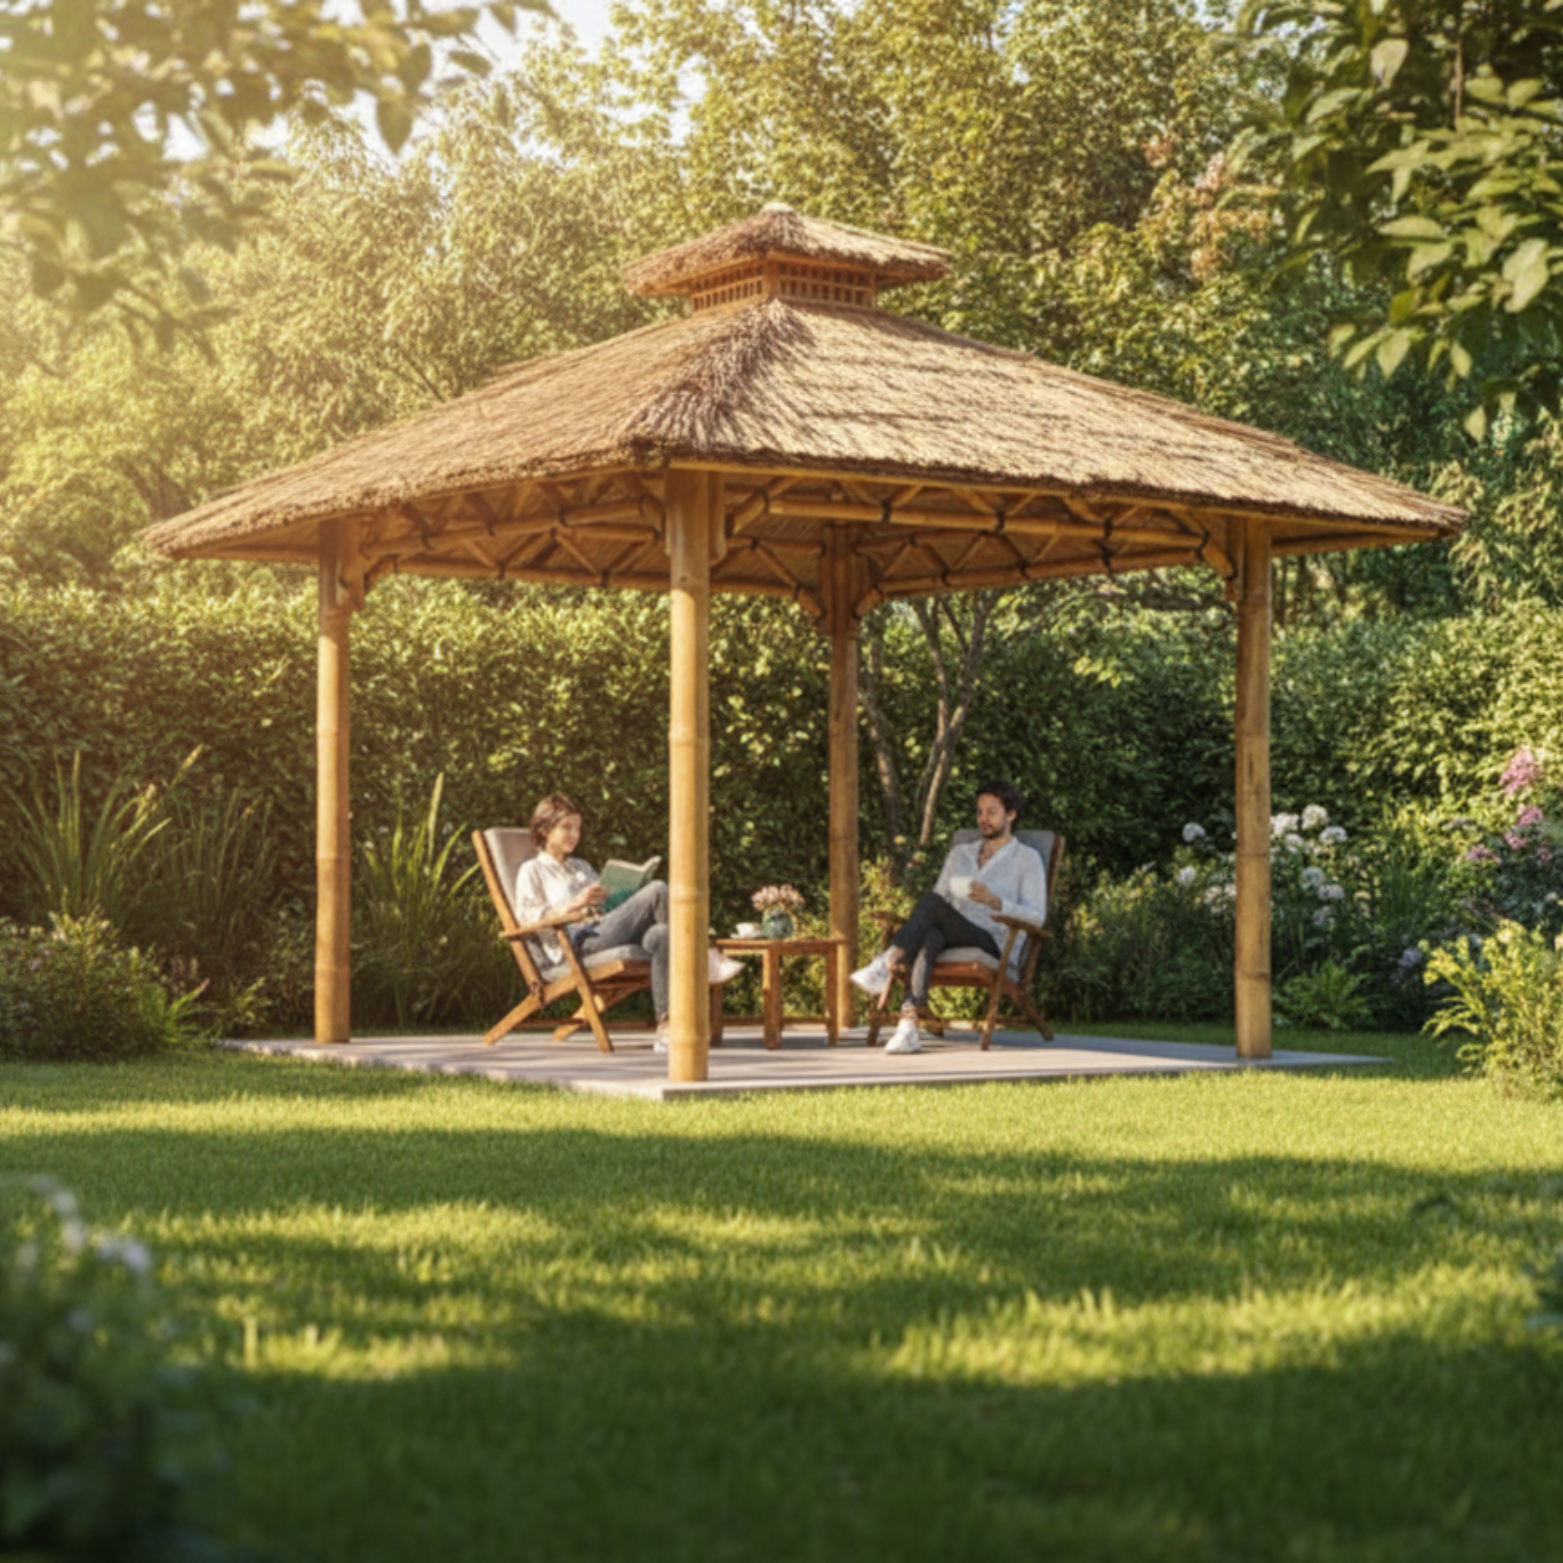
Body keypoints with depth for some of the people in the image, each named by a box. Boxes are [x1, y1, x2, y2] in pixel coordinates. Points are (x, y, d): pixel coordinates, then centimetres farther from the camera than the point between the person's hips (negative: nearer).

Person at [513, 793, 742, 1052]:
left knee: (659, 935, -31)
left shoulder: (582, 868, 38)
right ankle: (702, 958, -19)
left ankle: (666, 1028, -39)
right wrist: (574, 905, -13)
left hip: (602, 930, 7)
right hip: (575, 945, -7)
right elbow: (526, 917, -2)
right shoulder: (532, 871, 15)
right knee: (657, 891, -24)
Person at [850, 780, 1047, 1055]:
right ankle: (908, 1025, -53)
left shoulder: (1027, 859, 11)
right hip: (951, 938, 4)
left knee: (933, 901, -31)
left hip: (992, 943, -4)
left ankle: (885, 965, -43)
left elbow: (1036, 916, 0)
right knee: (928, 937, -37)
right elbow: (941, 896, 23)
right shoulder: (960, 852, 28)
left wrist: (995, 902, -17)